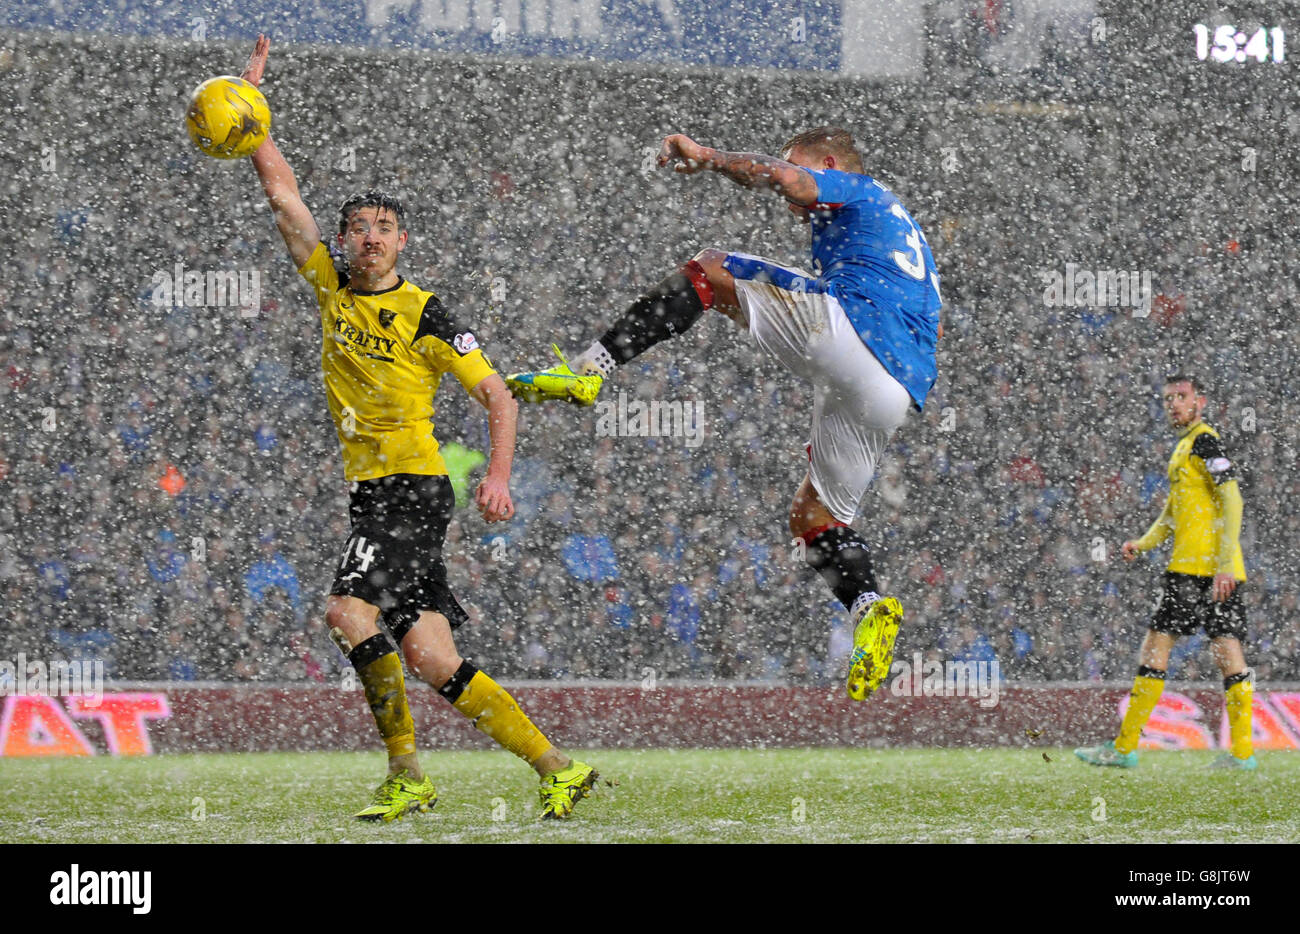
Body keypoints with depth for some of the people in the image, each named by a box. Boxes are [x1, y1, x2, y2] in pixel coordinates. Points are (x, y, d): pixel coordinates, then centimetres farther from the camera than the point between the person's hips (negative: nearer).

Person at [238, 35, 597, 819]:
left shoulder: (426, 315, -5)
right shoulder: (330, 286, 11)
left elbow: (498, 395, -4)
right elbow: (283, 192, 13)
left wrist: (498, 475, -17)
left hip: (414, 485, -6)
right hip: (371, 490, 6)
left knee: (349, 611, -24)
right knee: (431, 659, -1)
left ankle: (406, 774, -18)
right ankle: (555, 769, 3)